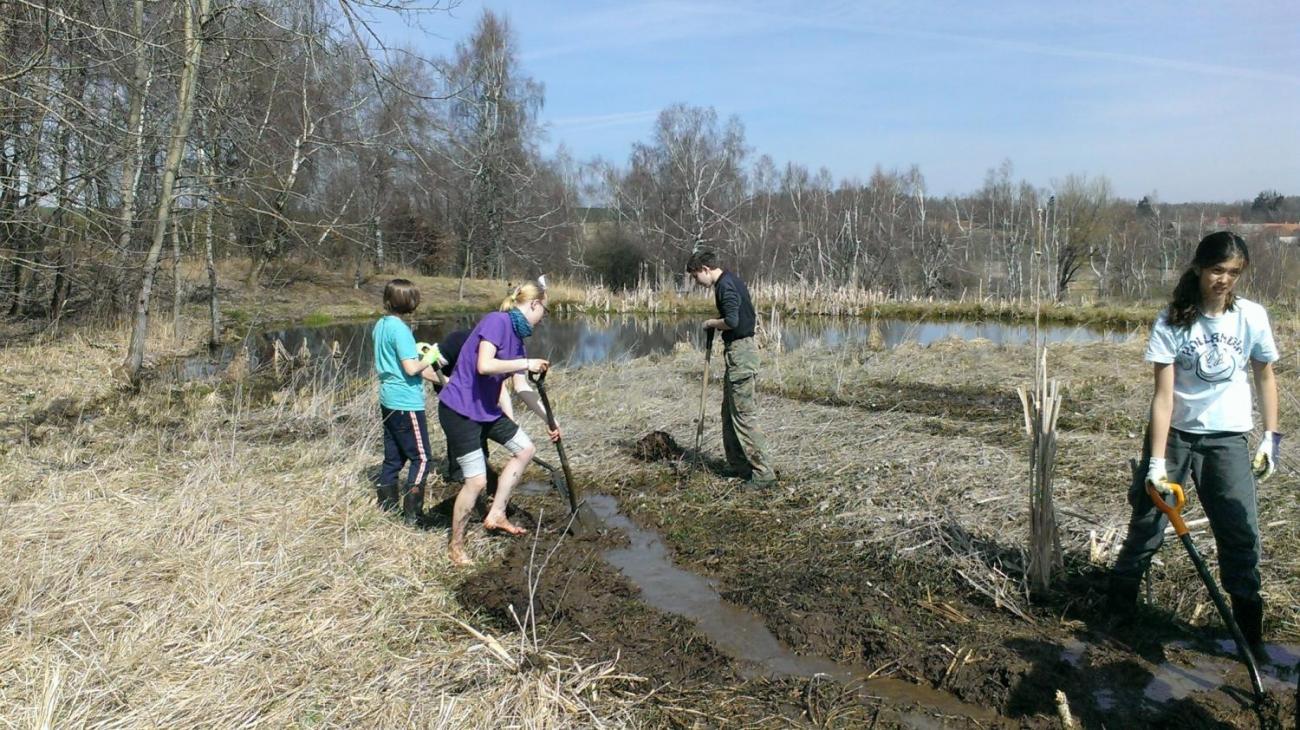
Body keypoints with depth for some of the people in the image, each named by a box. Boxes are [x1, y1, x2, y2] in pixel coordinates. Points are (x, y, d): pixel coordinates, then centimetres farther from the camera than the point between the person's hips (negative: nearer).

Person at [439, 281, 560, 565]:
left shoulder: (517, 337, 10)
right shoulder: (497, 321, -17)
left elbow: (522, 388, 15)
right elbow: (484, 366, -30)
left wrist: (549, 420, 17)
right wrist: (527, 364, -21)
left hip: (486, 410, 10)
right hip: (459, 410, -10)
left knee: (525, 449, 14)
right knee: (477, 480, -8)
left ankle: (496, 515, 22)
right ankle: (455, 546, 12)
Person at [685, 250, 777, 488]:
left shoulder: (726, 285, -16)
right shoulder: (731, 281, 16)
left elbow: (731, 321, -27)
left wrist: (711, 323, -10)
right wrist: (717, 324, 13)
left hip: (740, 353, -11)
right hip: (738, 350, 11)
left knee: (744, 415, -7)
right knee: (729, 413, 17)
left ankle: (764, 473, -4)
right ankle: (739, 466, 24)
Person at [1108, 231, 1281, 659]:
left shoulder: (1252, 317, -7)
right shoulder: (1172, 321, -14)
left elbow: (1265, 376, 8)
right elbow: (1164, 394, -17)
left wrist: (1272, 437, 5)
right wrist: (1157, 460, -21)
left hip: (1228, 437, 2)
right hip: (1173, 432, -1)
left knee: (1241, 533, -1)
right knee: (1147, 521, 4)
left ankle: (1249, 633, 15)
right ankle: (1119, 608, 21)